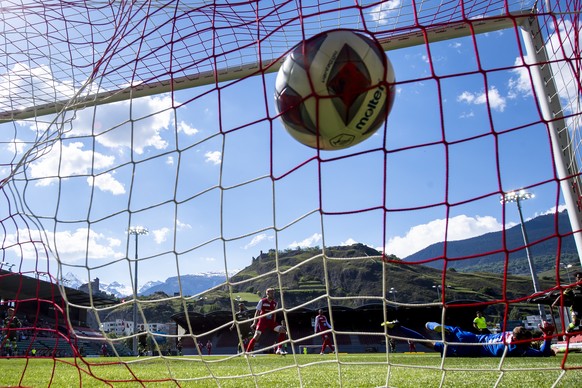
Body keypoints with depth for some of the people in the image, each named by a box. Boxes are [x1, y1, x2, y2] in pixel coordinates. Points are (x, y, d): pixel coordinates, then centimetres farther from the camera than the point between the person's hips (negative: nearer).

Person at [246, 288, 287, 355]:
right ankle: (247, 352, -1)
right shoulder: (262, 301, -5)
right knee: (257, 335, -14)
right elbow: (257, 312, -4)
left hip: (271, 322, 4)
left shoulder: (275, 303, 8)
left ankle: (279, 349, -4)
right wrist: (254, 323, -9)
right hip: (263, 321, -4)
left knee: (283, 331, -10)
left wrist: (274, 323, 17)